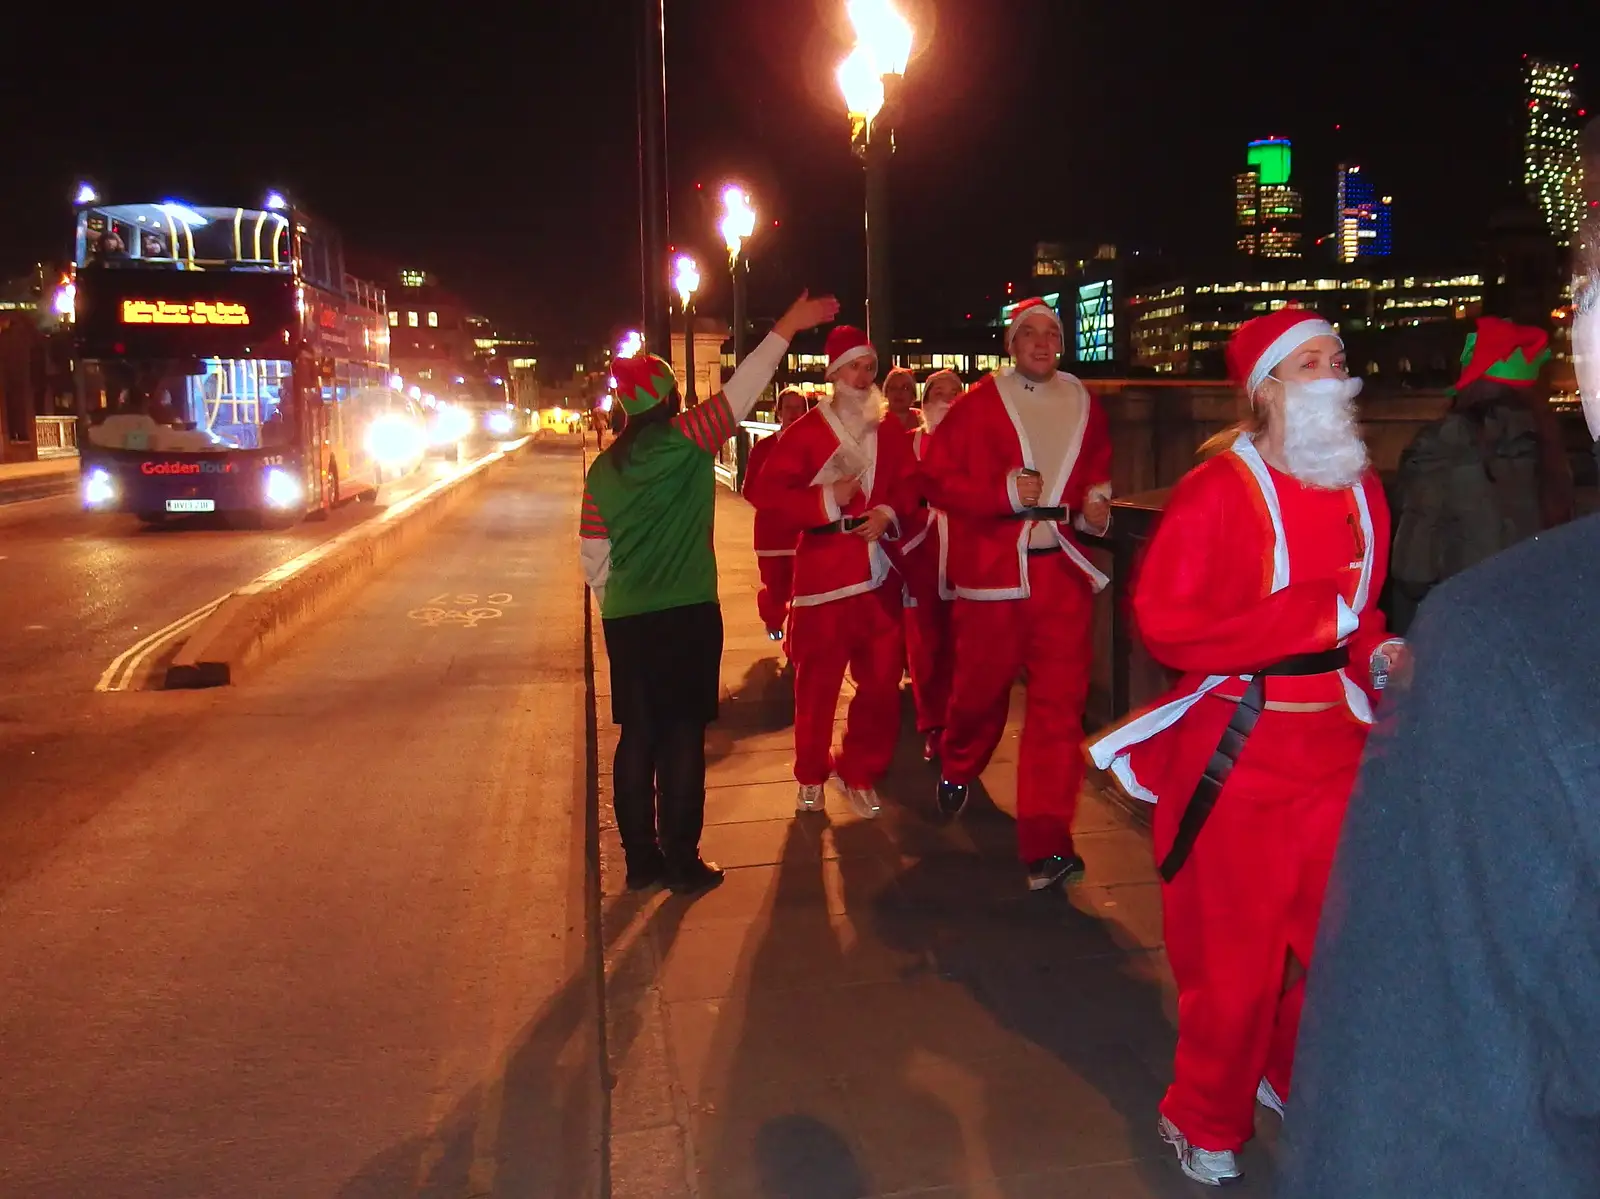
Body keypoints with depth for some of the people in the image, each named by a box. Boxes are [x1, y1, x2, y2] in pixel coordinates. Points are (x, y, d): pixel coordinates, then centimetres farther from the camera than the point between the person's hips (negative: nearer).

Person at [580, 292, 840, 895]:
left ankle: (640, 859, 18)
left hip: (626, 619, 5)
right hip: (687, 616, -5)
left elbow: (593, 557, 9)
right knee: (683, 737, 3)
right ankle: (680, 861, 8)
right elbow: (740, 391, -4)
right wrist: (787, 328, 3)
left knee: (637, 738, 11)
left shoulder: (604, 468, 6)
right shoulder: (686, 440, -7)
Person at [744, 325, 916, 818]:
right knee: (817, 681, 4)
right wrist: (826, 499, -17)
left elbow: (909, 484, 14)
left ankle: (860, 773, 22)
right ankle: (811, 776, 22)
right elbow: (767, 492, -8)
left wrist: (889, 512, -7)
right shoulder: (805, 430, -3)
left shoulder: (891, 430, 10)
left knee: (882, 680, 5)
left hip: (880, 569, 4)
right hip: (824, 569, -4)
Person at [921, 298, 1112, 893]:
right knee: (980, 688, 11)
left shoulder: (1084, 406, 11)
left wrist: (1097, 503, 5)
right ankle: (957, 767, 46)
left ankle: (1046, 844, -1)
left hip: (1063, 573, 3)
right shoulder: (978, 404, -1)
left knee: (1059, 703, -4)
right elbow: (936, 480, -4)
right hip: (991, 571, -2)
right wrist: (1002, 492, -17)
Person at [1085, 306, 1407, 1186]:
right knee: (1235, 951, 6)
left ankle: (1298, 1083, 40)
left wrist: (1377, 652, 1)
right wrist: (1312, 618, -21)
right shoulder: (1218, 491, -12)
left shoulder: (1362, 490, 9)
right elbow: (1164, 622, -20)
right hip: (1238, 747, -6)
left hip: (1335, 741, 6)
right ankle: (1209, 1123, 30)